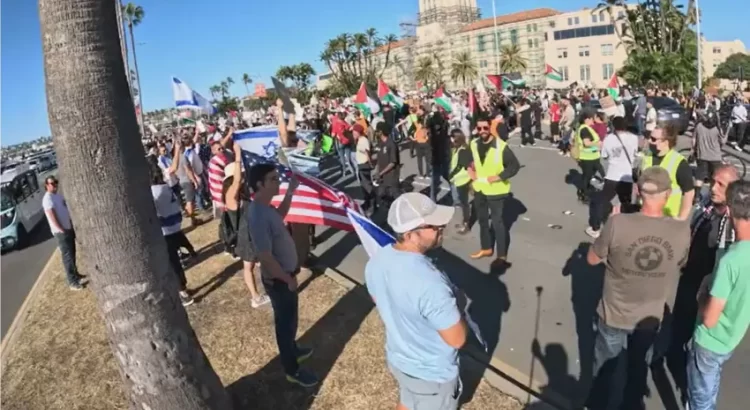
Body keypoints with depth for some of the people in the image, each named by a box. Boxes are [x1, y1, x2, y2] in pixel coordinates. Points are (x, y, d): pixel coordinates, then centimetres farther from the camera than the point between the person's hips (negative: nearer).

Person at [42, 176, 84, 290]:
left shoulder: (58, 195, 12)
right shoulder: (48, 199, -16)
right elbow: (52, 217, -21)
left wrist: (71, 226, 12)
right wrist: (62, 230, -19)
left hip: (69, 228, 9)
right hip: (61, 232, -9)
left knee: (72, 253, 19)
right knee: (67, 256, -6)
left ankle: (75, 274, 34)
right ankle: (72, 282, -2)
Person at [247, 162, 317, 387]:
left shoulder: (264, 206, -3)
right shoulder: (259, 216, -32)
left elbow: (280, 215, 22)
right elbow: (266, 257, -30)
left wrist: (290, 191, 10)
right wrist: (288, 279, -18)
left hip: (285, 274, 9)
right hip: (278, 280, -9)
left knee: (290, 318, 27)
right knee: (285, 322, 9)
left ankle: (293, 351, 50)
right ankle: (292, 370, 29)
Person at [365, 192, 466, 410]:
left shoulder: (377, 261, -15)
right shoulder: (429, 283, -40)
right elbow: (457, 339, -28)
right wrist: (452, 309, -10)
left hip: (397, 357, 6)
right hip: (432, 372, -6)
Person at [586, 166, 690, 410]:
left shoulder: (618, 223, -27)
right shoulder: (682, 232, -19)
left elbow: (592, 259, -11)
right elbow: (681, 265, 2)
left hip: (614, 315, -2)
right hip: (650, 318, 2)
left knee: (605, 366, 23)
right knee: (638, 367, 29)